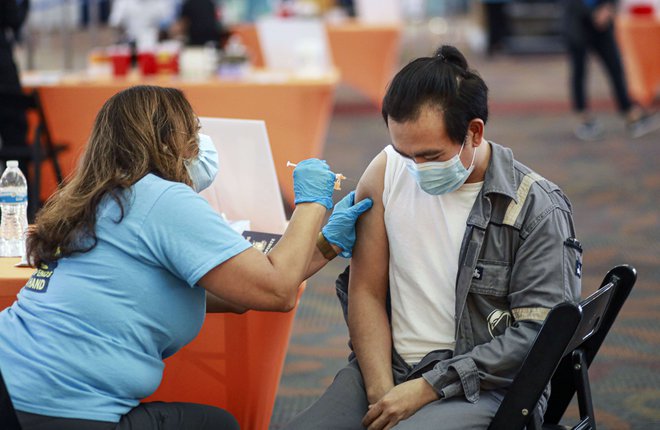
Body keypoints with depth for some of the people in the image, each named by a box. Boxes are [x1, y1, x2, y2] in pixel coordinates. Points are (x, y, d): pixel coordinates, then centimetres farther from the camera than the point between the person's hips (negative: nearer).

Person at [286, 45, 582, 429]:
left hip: (481, 384, -4)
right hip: (389, 367, 4)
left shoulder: (537, 207, -8)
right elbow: (365, 291, 5)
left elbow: (537, 333, -11)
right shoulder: (386, 172, 2)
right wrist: (381, 391, -8)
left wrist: (428, 387, -16)